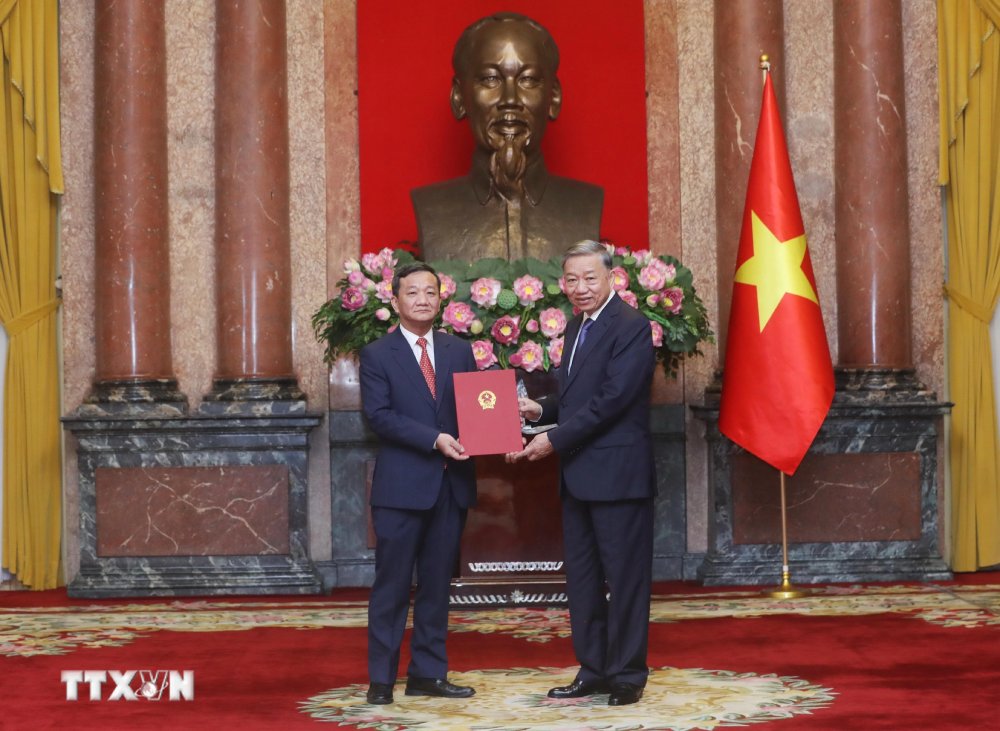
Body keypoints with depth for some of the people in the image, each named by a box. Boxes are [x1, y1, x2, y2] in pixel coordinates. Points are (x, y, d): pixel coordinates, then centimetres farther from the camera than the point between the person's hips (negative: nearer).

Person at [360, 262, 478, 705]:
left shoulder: (459, 352, 13)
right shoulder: (377, 355, 0)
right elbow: (378, 415, -10)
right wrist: (434, 440, -19)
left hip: (451, 485, 4)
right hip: (401, 486, -4)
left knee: (437, 584, 10)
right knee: (392, 585, 0)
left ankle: (428, 673, 17)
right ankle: (381, 678, 7)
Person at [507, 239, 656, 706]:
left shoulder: (631, 327, -12)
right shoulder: (576, 327, 16)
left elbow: (611, 399, -20)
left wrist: (555, 440, -17)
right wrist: (541, 410, 2)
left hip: (618, 473, -9)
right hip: (578, 475, 9)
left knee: (624, 577, 0)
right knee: (581, 577, 13)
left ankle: (627, 675, 8)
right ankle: (593, 671, 22)